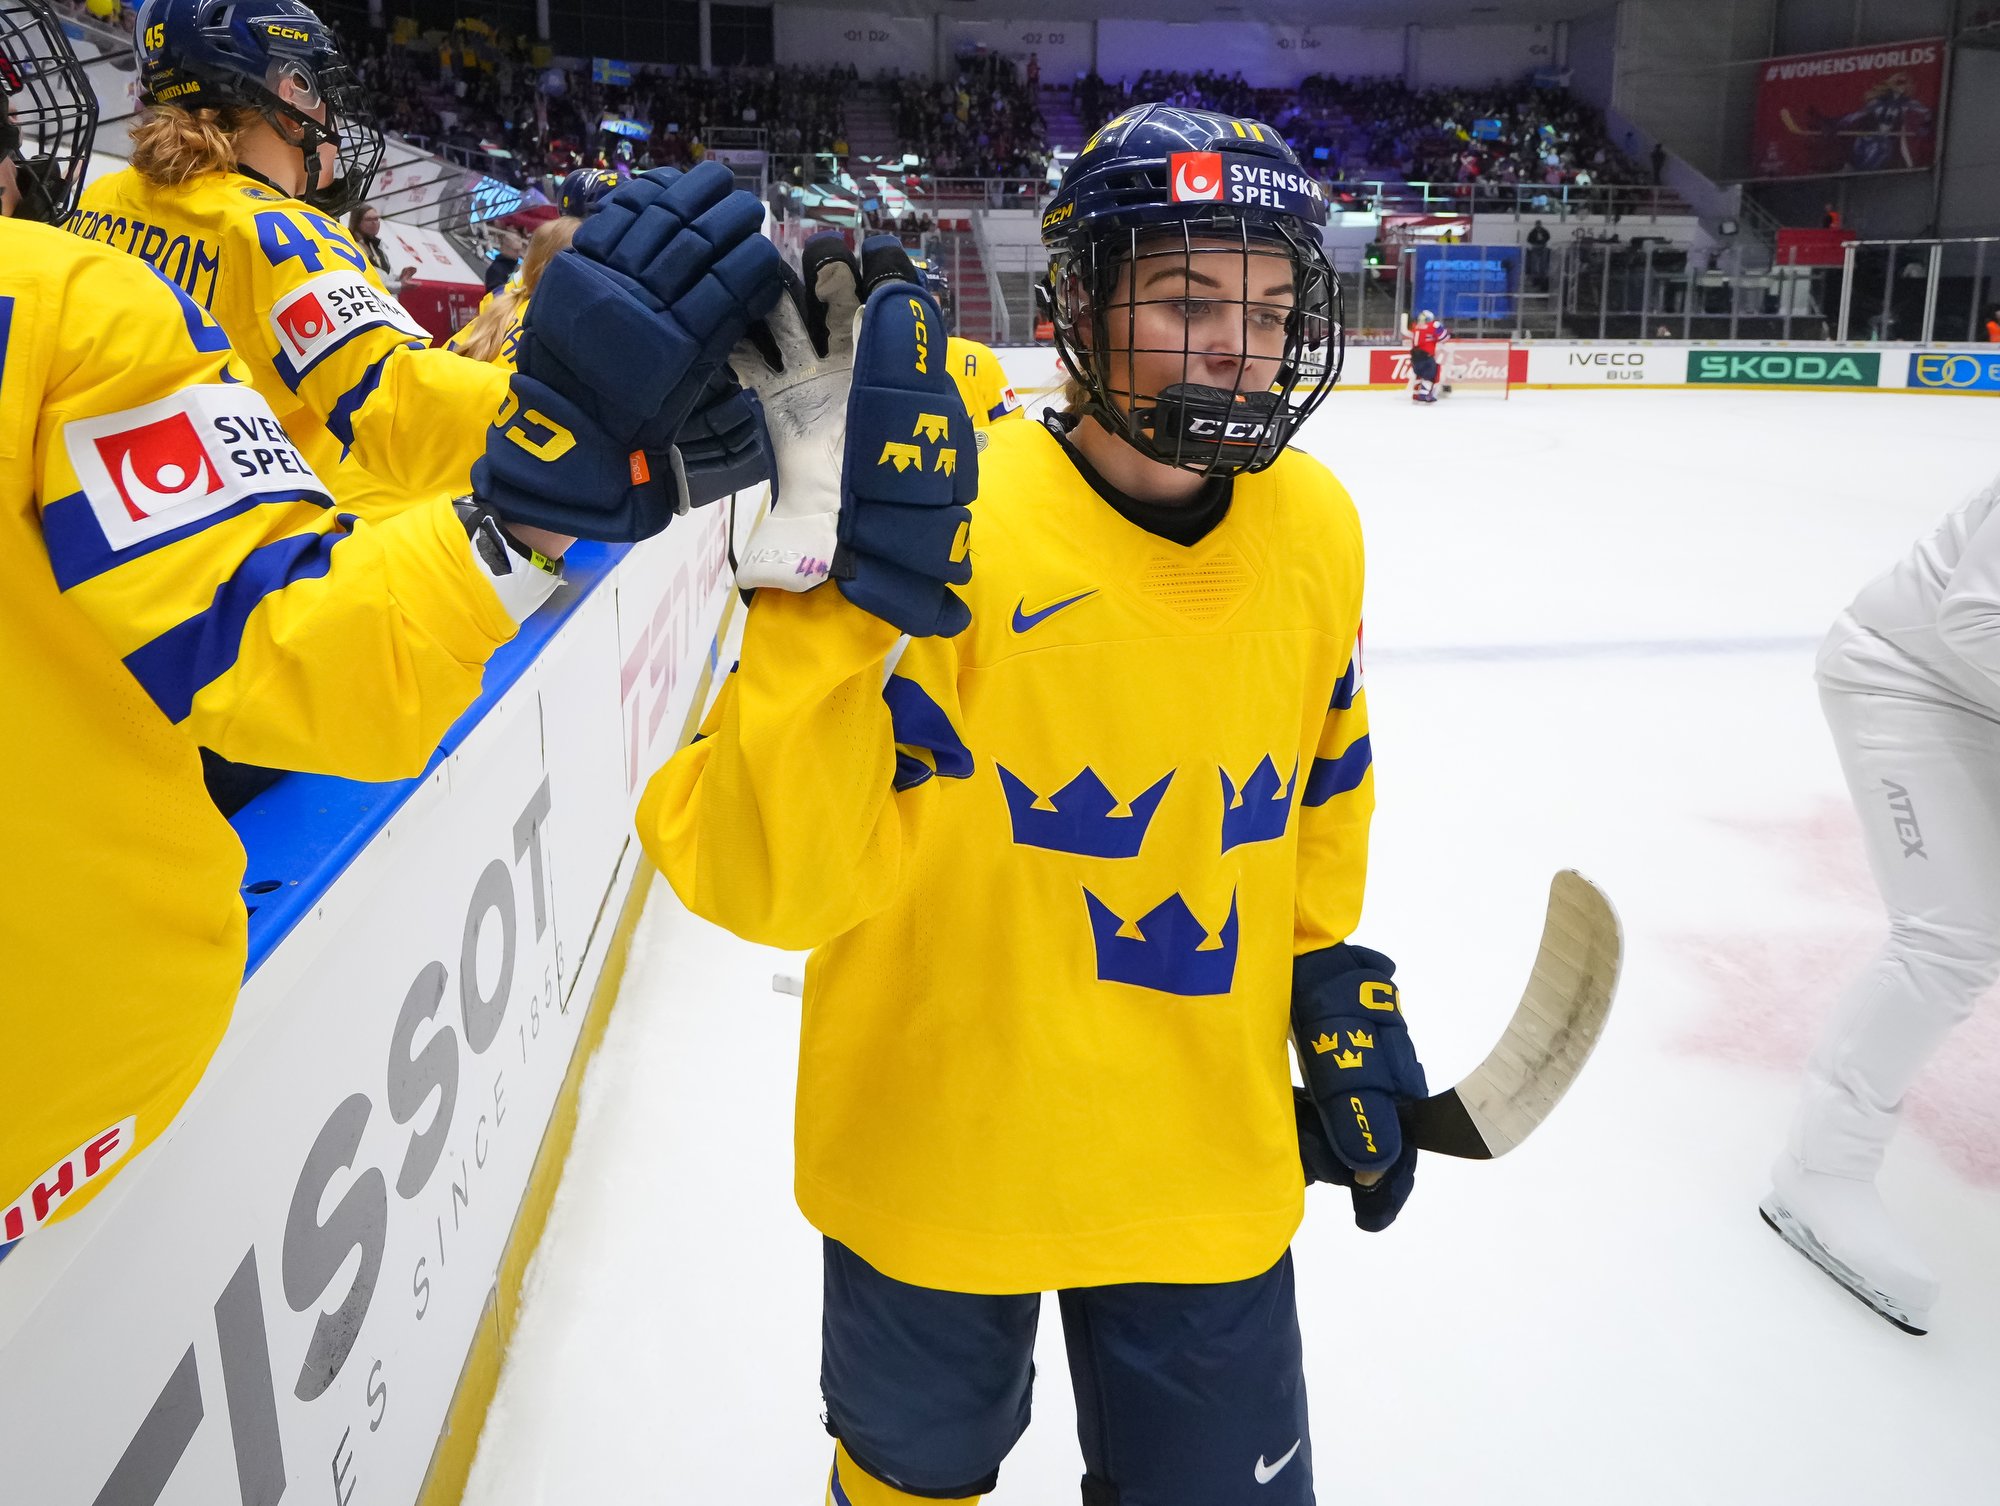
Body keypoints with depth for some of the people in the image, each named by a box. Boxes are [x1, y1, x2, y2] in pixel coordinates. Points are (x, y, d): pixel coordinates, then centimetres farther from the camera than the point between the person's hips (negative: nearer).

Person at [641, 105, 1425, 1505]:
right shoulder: (948, 524, -24)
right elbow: (763, 877, -33)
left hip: (1209, 1170, 4)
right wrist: (843, 576, -43)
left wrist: (1334, 977, 10)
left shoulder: (1316, 530, -6)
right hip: (936, 1159, -3)